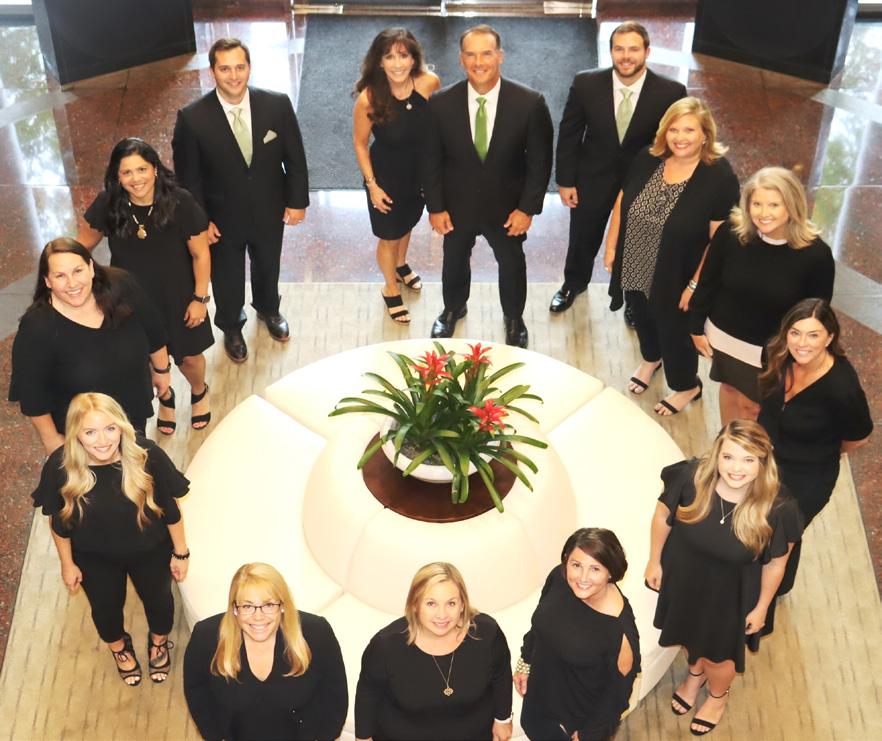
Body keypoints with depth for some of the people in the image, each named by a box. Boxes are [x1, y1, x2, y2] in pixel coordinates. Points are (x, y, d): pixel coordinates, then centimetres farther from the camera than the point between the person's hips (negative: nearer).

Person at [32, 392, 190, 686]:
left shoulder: (148, 456, -33)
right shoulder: (60, 466, -30)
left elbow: (170, 508, -16)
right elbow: (59, 521, -11)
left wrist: (180, 552, -6)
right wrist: (67, 563, 0)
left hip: (150, 551, 0)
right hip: (95, 559, 1)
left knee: (157, 598, 27)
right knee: (106, 607, 28)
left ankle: (159, 642, 63)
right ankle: (119, 647, 63)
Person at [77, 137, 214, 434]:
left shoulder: (180, 203, -26)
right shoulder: (107, 205, -20)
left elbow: (200, 254, -14)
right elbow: (83, 244, -2)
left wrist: (200, 298, -11)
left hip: (177, 297, -1)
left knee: (190, 357, 16)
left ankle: (198, 393, 54)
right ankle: (165, 397, 55)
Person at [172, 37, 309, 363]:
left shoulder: (277, 105, -19)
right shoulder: (192, 118, -24)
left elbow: (294, 157, -7)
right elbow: (188, 175, -13)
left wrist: (297, 201, -4)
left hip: (269, 213, 2)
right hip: (222, 219, -2)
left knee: (268, 266, 29)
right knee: (226, 277, 22)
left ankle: (268, 308, 62)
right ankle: (231, 327, 53)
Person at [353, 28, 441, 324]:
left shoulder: (429, 83, -24)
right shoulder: (369, 98, -31)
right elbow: (360, 143, -14)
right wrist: (372, 185, -11)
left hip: (419, 174, 3)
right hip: (386, 179, -3)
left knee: (407, 224, 31)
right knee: (389, 237, 19)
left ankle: (401, 265, 63)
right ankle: (391, 288, 48)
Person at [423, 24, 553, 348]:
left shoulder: (530, 103, -22)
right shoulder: (441, 103, -18)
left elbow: (539, 160, -12)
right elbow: (431, 159, -7)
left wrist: (528, 208, -12)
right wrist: (435, 207, -6)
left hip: (507, 208, -1)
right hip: (457, 206, 1)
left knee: (512, 264, 22)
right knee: (454, 261, 25)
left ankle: (514, 318, 51)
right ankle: (453, 309, 56)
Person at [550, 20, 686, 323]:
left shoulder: (671, 93, -22)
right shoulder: (586, 84, -19)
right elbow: (569, 134, -8)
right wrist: (565, 181, -6)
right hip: (593, 179, 1)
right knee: (582, 239, 24)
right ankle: (574, 283, 55)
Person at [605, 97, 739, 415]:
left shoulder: (719, 177, -23)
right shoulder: (647, 159, -9)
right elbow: (622, 203, 3)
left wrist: (696, 285, -18)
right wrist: (611, 248, 5)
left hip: (675, 280, -5)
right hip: (634, 270, 5)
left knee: (674, 331, 17)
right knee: (643, 317, 29)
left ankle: (687, 386, 45)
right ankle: (650, 359, 61)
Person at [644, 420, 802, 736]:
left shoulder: (777, 508, -34)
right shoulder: (691, 477, -31)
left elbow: (775, 563, -16)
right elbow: (663, 514, -10)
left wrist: (761, 607, -3)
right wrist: (655, 561, 1)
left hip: (730, 595, -2)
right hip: (683, 579, 2)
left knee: (718, 654, 25)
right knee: (689, 634, 33)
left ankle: (717, 695, 62)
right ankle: (695, 673, 69)